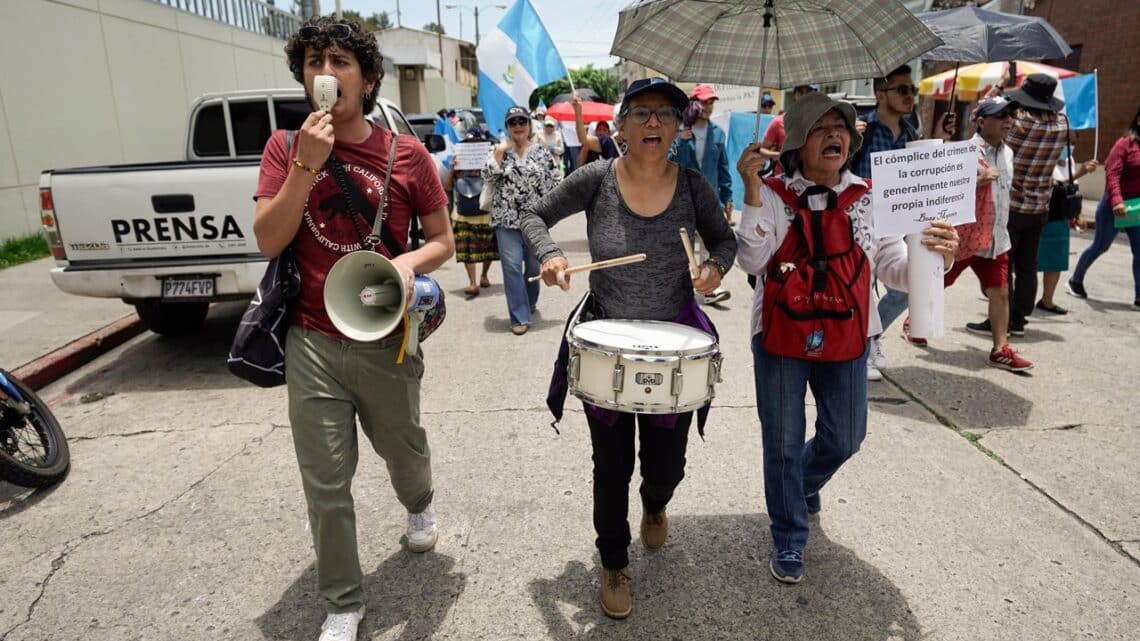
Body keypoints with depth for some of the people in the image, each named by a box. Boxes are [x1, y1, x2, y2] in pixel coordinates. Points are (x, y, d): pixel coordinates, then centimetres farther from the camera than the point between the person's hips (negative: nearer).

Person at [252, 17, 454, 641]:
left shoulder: (406, 153, -3)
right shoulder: (285, 147, 0)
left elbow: (442, 241, 3)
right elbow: (268, 241, -8)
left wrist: (409, 261, -19)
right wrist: (307, 163, -18)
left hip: (386, 342, 0)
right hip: (312, 344, 0)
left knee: (404, 450, 20)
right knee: (325, 484, 5)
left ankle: (419, 506, 56)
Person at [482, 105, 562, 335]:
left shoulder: (541, 151, 2)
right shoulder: (500, 151, 4)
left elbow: (556, 181, 3)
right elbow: (488, 180, -7)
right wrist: (499, 153, -11)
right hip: (507, 220, -1)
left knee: (534, 265, 14)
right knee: (511, 266, -8)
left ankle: (530, 301, 39)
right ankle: (520, 317, -3)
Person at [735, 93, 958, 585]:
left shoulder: (867, 198, -2)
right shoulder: (773, 195, -9)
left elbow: (894, 268, -4)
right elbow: (751, 260, -21)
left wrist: (934, 254, -25)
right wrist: (752, 192, -29)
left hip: (845, 339, 3)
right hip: (781, 338, -3)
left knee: (844, 439, 16)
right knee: (783, 443, 8)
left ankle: (804, 483, 51)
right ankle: (789, 541, 29)